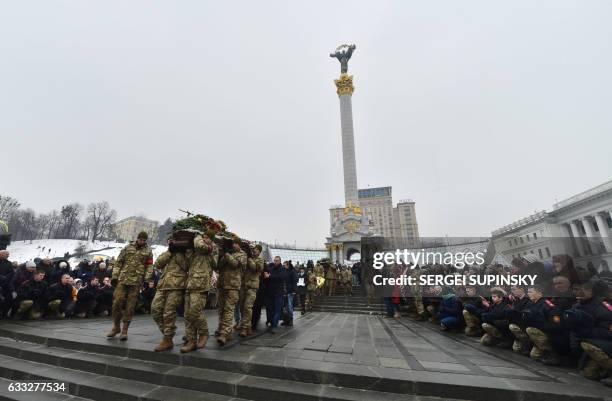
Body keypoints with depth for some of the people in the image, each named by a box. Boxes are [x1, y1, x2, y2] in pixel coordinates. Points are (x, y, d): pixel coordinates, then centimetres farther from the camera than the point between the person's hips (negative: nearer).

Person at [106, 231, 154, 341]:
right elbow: (119, 262, 9)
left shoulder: (148, 251, 5)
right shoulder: (128, 248, 9)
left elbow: (149, 266, 3)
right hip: (123, 279, 2)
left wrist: (147, 279, -9)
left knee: (130, 306, 2)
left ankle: (124, 330, 13)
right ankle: (116, 327, 22)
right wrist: (115, 276, 2)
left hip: (136, 282, -1)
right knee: (117, 302, 1)